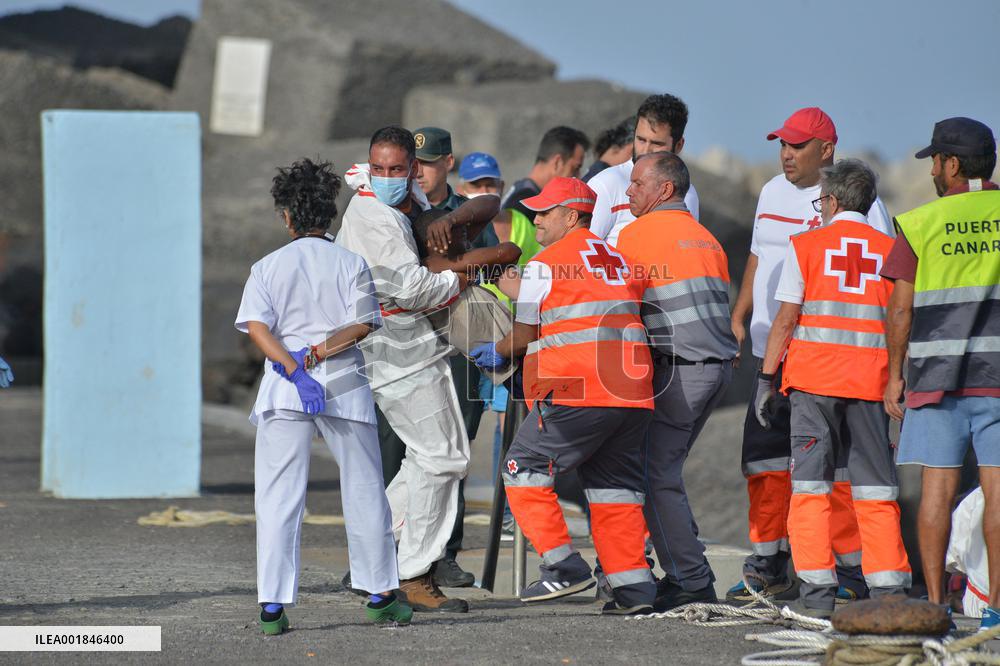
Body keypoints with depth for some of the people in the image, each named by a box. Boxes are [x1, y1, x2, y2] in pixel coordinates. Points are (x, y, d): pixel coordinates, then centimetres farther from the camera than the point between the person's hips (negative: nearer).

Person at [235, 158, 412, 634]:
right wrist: (313, 356, -7)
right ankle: (381, 596, 18)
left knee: (278, 499, 0)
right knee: (364, 492, 12)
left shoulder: (268, 267, 5)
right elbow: (361, 326, -6)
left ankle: (272, 605, -7)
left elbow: (257, 327, -8)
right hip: (344, 386, 0)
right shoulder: (352, 264, 5)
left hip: (283, 391, 0)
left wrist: (298, 368, -15)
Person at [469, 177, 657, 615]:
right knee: (615, 485, 12)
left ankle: (564, 567, -3)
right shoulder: (620, 262, 19)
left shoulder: (544, 265, -1)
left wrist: (498, 353, 25)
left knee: (524, 471, 4)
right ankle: (634, 587, 5)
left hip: (574, 394, -7)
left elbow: (525, 335, 4)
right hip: (633, 395, 7)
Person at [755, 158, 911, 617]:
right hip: (870, 381, 2)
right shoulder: (890, 251, 7)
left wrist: (766, 377, 3)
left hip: (813, 377, -2)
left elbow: (786, 319, -2)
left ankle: (817, 589, -5)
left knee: (810, 484, 1)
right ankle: (888, 587, 1)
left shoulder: (806, 245, 2)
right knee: (875, 487, 6)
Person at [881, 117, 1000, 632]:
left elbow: (900, 309, 0)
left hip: (937, 371, 0)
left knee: (937, 487, 2)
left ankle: (934, 602, 2)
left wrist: (894, 374, 8)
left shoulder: (919, 224, 0)